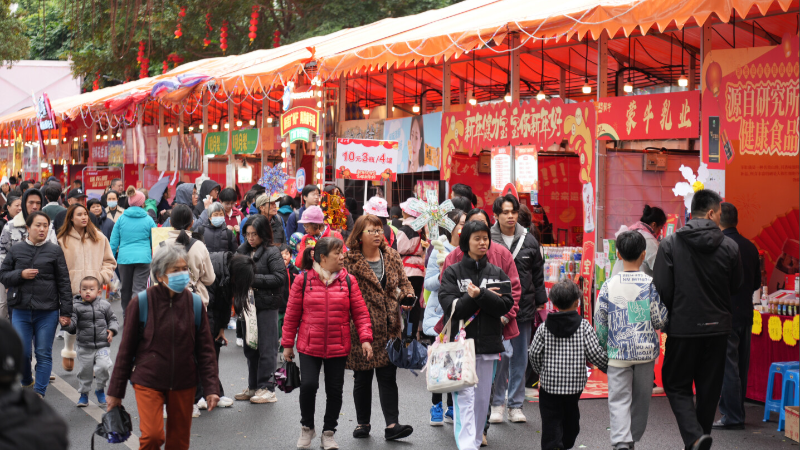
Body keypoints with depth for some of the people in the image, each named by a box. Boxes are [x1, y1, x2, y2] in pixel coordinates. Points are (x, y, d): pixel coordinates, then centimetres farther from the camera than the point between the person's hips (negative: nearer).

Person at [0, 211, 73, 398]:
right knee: (21, 353, 3)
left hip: (47, 312, -1)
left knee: (44, 354, 1)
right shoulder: (17, 250, 6)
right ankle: (27, 382, 30)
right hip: (21, 310, 2)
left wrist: (65, 312, -2)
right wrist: (21, 274, -10)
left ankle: (39, 393, 5)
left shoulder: (55, 251, 1)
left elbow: (64, 283, 2)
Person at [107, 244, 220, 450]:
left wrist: (211, 388, -3)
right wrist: (116, 391, 2)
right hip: (148, 382, -3)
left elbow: (205, 350, 4)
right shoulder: (142, 303, -8)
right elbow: (126, 349, -1)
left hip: (184, 385, 3)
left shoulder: (194, 304, -1)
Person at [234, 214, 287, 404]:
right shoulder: (243, 250, 10)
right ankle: (253, 387, 21)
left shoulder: (272, 252, -8)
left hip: (267, 305, -7)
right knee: (250, 347, 12)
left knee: (266, 347, -2)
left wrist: (254, 279, -17)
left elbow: (280, 278, -14)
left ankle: (267, 388, 4)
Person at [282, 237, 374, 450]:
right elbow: (292, 314, 3)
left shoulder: (348, 281, 2)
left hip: (338, 348, 2)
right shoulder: (303, 280, -2)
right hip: (309, 346, -2)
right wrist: (287, 344, 5)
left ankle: (328, 433, 24)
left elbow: (360, 313, 3)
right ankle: (307, 428, 14)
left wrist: (365, 338, -7)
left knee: (335, 390, 6)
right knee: (308, 385, -12)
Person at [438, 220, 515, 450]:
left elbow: (505, 305, -2)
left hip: (488, 344, 3)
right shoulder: (452, 273, 2)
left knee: (482, 397, 9)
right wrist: (487, 297, -12)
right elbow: (451, 308, -8)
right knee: (464, 397, -11)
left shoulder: (497, 273, 11)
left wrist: (479, 295, -16)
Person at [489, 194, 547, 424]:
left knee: (520, 358, 9)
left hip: (523, 307, 3)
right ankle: (497, 404, 12)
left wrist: (540, 302, 11)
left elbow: (538, 274, 13)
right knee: (498, 357, -1)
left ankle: (516, 405, 18)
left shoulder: (529, 241, 6)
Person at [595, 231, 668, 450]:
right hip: (646, 351, 1)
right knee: (641, 399, 16)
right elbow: (659, 320, -7)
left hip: (618, 353, -1)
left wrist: (601, 350, 13)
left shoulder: (609, 285, -4)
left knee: (619, 400, -1)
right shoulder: (651, 283, -6)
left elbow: (600, 321, 1)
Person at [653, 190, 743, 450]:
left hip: (682, 328, -2)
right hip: (718, 327, 2)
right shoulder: (729, 246, -4)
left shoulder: (670, 244, -8)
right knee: (709, 388, 14)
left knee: (676, 385, 8)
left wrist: (667, 318, 8)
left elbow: (661, 289, -9)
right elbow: (736, 286, 6)